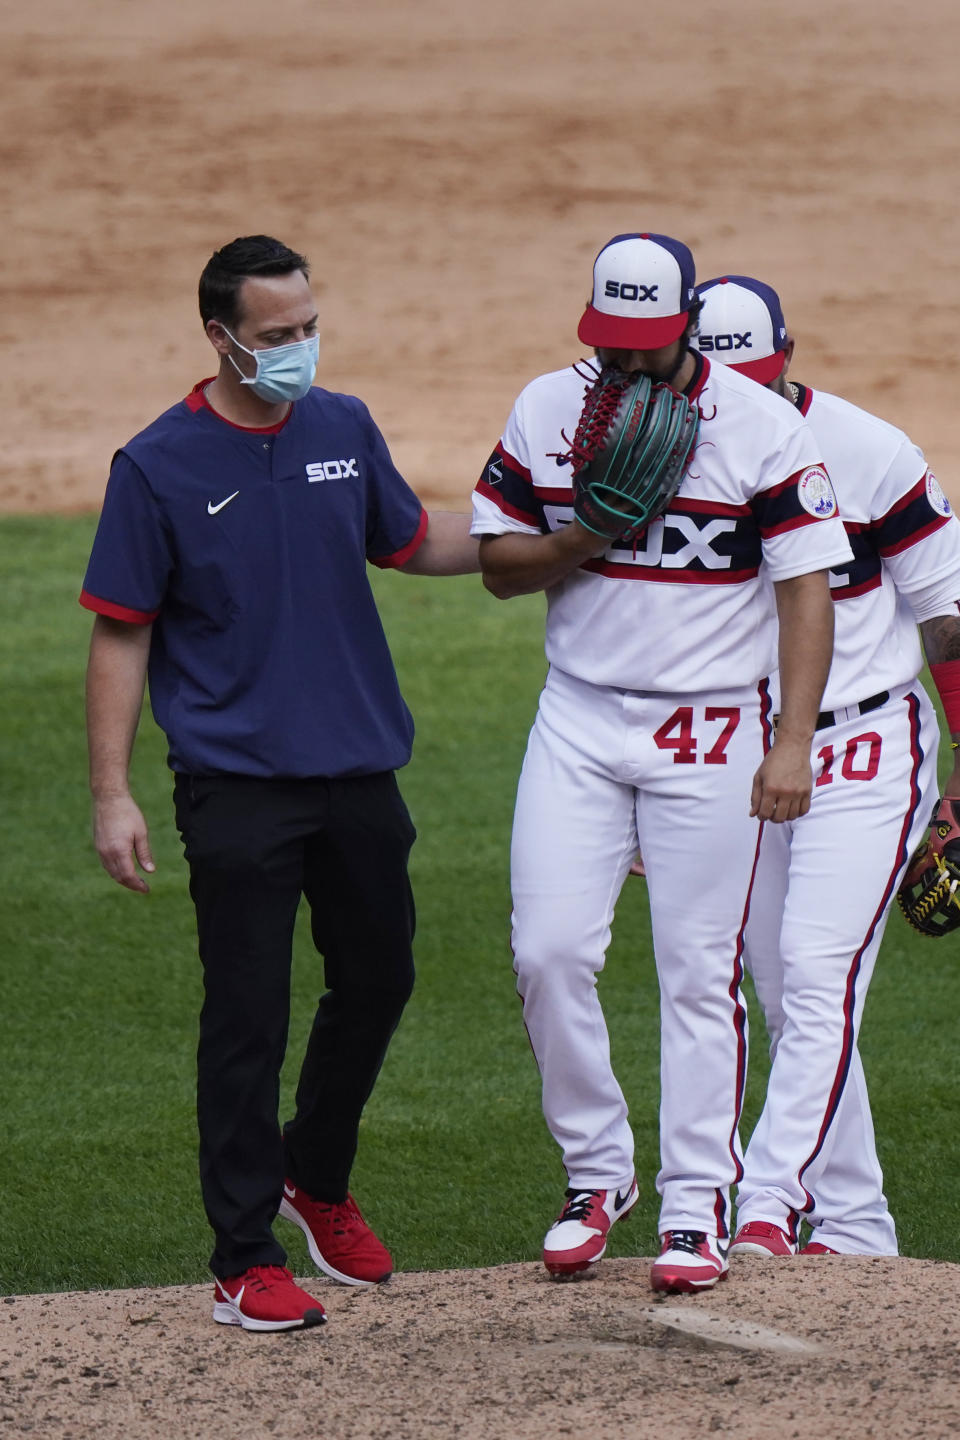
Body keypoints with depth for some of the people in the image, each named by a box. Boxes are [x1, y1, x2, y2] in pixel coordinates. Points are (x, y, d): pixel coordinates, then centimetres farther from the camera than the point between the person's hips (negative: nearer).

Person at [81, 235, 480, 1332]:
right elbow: (120, 636, -5)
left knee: (378, 981, 14)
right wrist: (112, 796, -10)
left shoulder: (345, 430, 7)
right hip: (237, 786, -5)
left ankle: (316, 1180, 38)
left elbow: (413, 543, 22)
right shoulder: (159, 467, -8)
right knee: (247, 1019, -4)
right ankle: (245, 1262, 3)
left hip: (360, 776, 5)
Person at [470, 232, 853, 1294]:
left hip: (710, 732, -3)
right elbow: (499, 566, 8)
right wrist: (583, 536, -13)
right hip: (577, 719, 3)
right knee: (549, 951, -5)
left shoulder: (763, 428, -6)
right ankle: (596, 1173, 12)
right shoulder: (546, 412, 4)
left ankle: (697, 1204, 6)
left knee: (699, 969, -1)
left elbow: (806, 589, -6)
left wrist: (791, 744, -14)